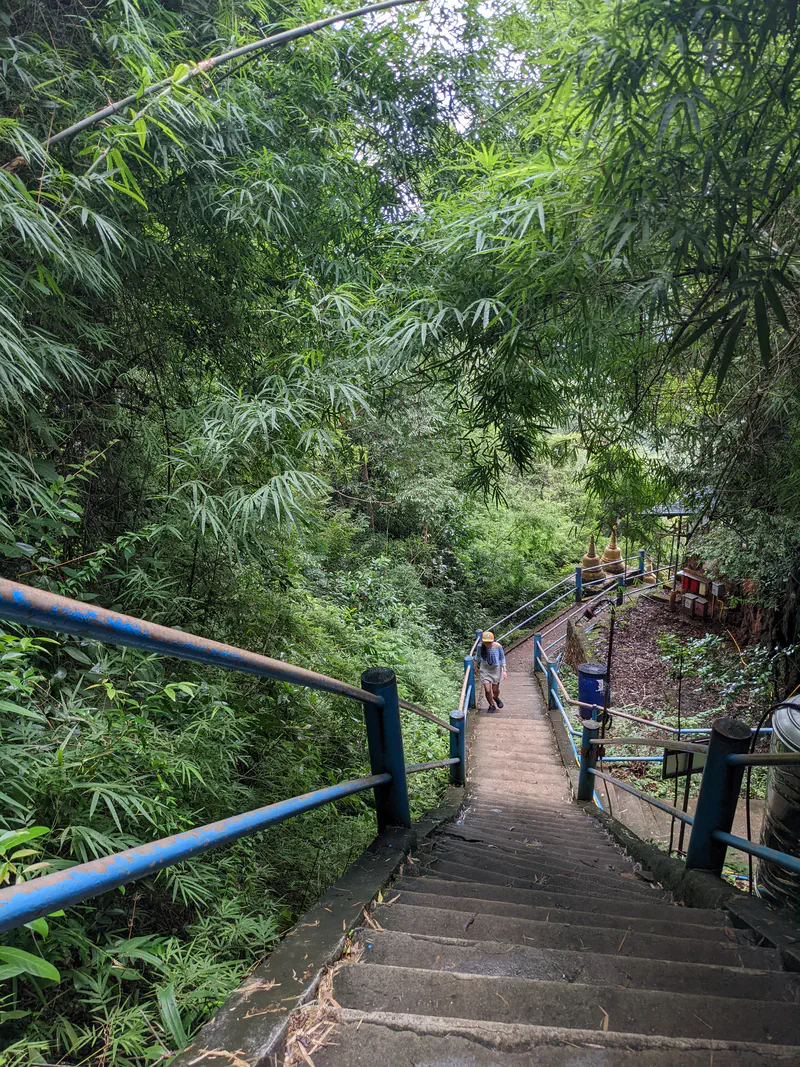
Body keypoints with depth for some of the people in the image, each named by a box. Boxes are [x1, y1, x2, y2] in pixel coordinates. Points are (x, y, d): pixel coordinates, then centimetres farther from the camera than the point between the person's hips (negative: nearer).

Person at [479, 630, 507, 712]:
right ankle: (492, 706, 24)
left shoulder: (498, 646, -22)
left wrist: (504, 670, -11)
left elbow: (502, 658, -6)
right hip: (485, 669, 0)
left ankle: (496, 698, 48)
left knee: (495, 690, 11)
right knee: (487, 690, -4)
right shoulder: (481, 646, -18)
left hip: (496, 669, 0)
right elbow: (478, 655, 5)